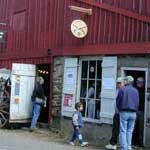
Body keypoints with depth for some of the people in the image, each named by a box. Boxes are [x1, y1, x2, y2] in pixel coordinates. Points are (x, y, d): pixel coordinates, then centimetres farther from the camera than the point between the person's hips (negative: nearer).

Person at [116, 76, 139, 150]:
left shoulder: (122, 89, -5)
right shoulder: (136, 91, 7)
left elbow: (118, 101, 0)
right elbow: (137, 103, 9)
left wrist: (120, 109, 15)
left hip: (124, 112, -4)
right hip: (133, 113, 4)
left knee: (123, 131, 1)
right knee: (130, 131, 10)